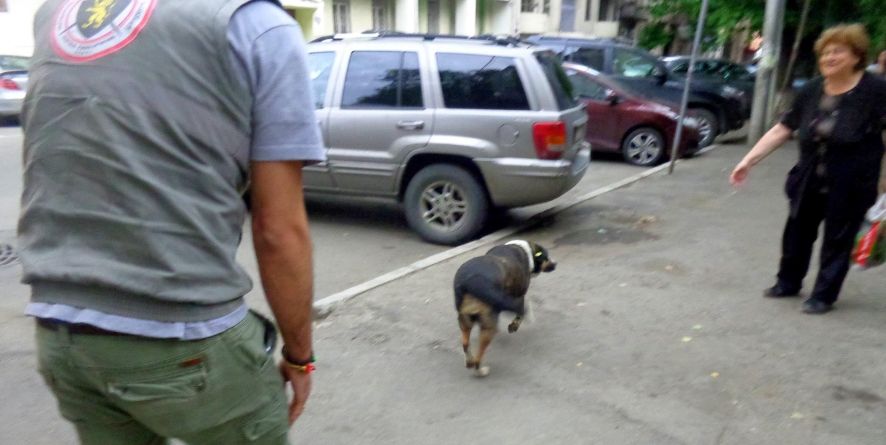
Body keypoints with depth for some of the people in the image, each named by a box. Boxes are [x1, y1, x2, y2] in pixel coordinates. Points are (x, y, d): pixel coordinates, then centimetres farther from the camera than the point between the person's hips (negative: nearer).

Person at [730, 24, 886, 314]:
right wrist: (749, 160, -4)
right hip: (809, 182, 5)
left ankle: (824, 295, 22)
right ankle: (788, 282, 35)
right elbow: (781, 130, 1)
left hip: (850, 188, -4)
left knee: (837, 240, 7)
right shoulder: (812, 91, 0)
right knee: (798, 232, 15)